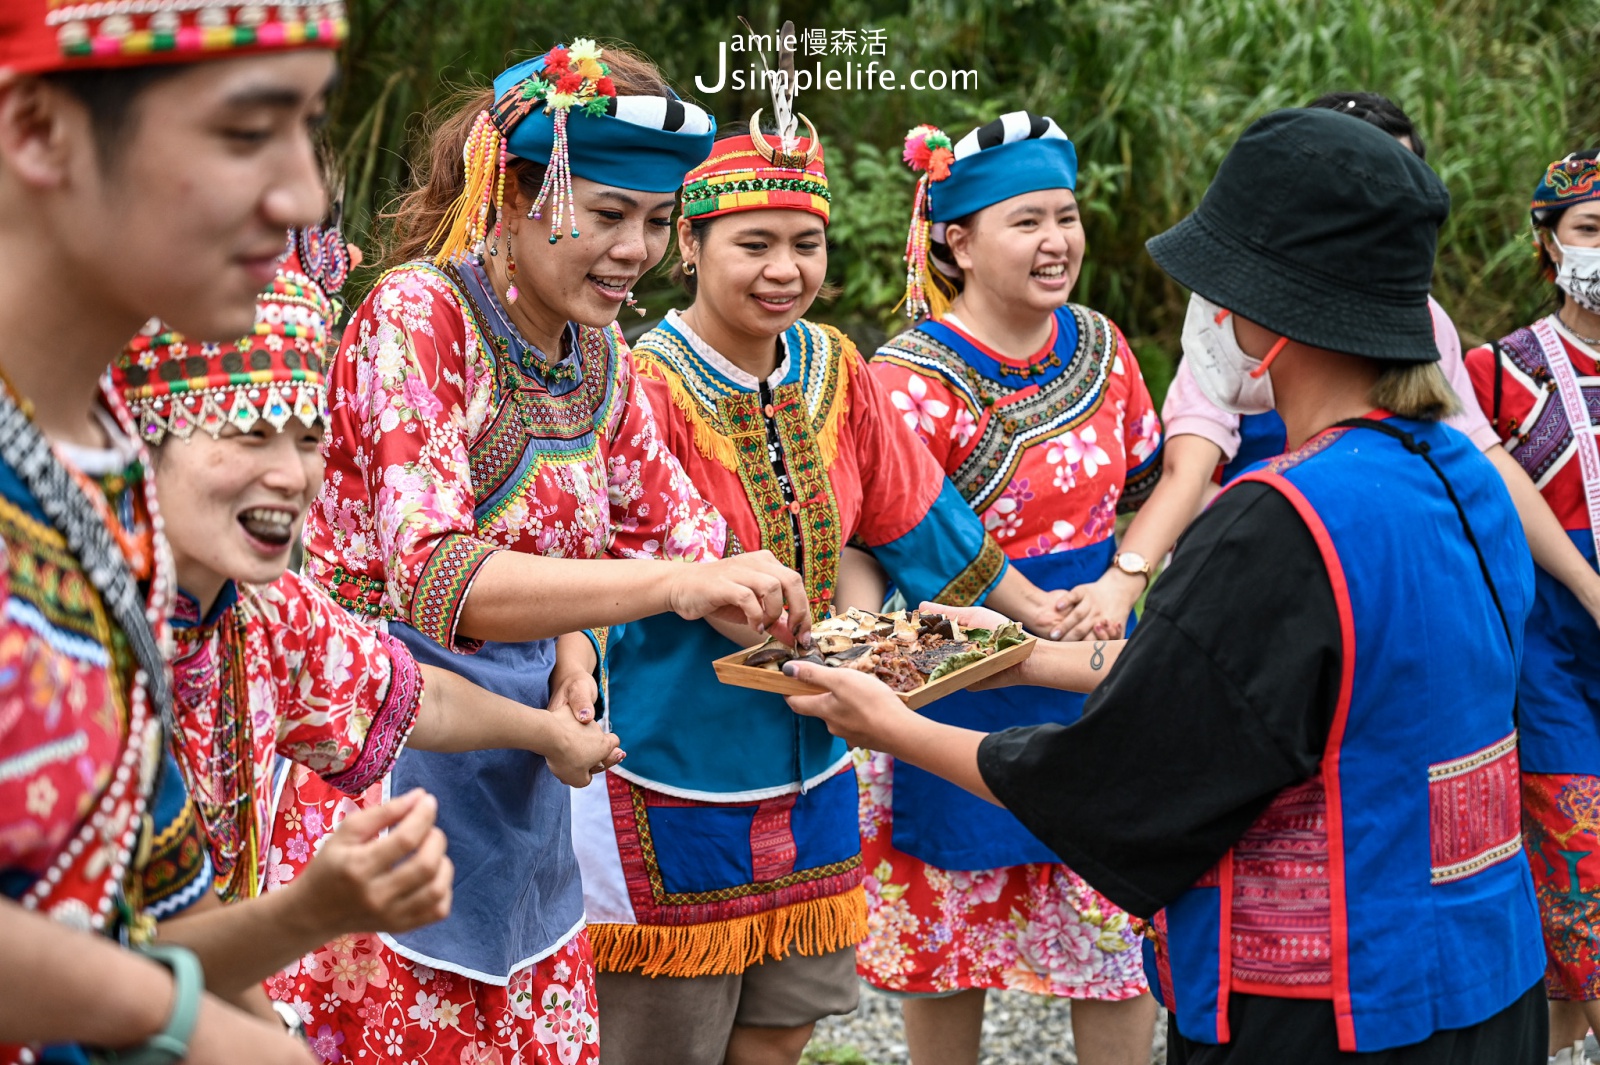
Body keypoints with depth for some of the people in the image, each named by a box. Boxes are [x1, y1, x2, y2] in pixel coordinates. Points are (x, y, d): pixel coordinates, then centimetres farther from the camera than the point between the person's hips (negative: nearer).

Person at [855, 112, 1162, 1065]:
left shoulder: (1099, 345, 3)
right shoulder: (913, 381, -15)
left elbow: (1156, 482, 12)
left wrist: (1125, 580, -7)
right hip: (963, 694, -4)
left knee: (1121, 922, 7)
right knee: (951, 925, 10)